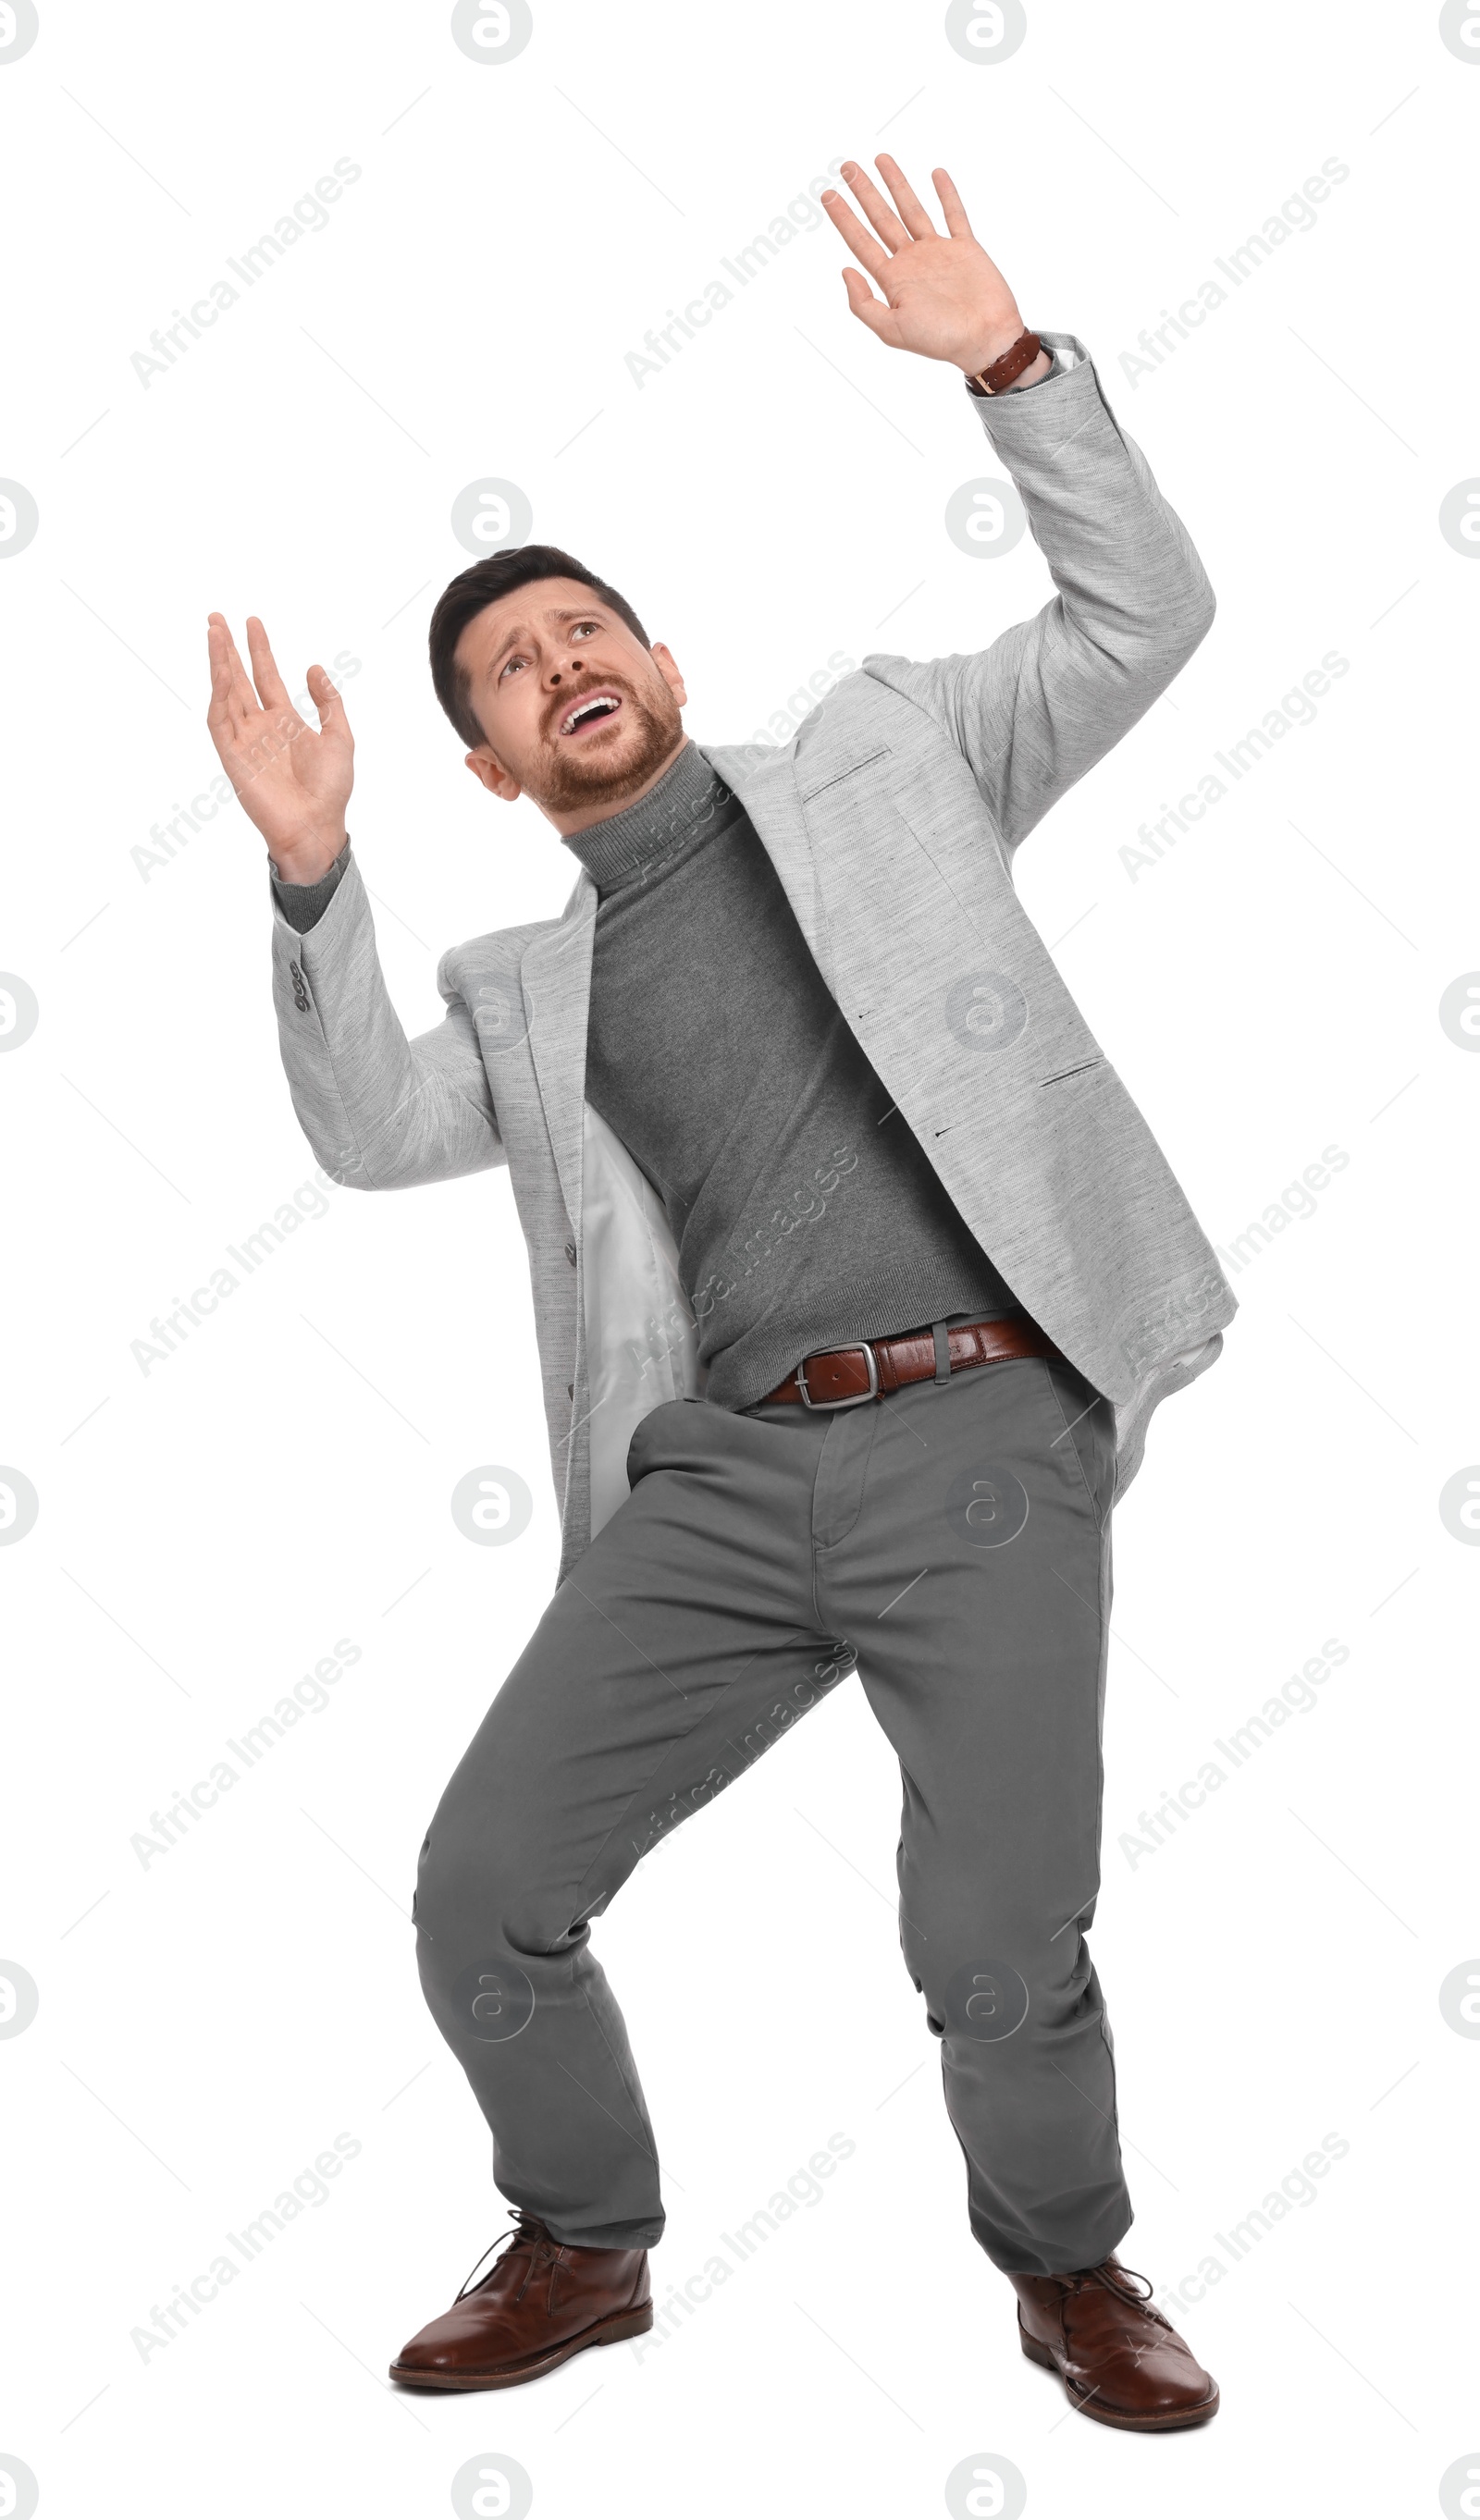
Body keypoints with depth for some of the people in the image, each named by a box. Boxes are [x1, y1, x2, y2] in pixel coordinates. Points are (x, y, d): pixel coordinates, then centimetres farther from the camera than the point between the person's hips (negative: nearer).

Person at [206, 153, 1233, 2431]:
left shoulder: (886, 752, 15)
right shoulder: (530, 986, 21)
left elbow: (1143, 613, 8)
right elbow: (370, 1132, 5)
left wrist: (1009, 360, -1)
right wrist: (311, 873, -6)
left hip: (982, 1445, -3)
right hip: (722, 1480, 4)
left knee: (1001, 1955, -8)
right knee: (483, 1898, 1)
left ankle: (1072, 2275, 24)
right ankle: (585, 2250, 29)